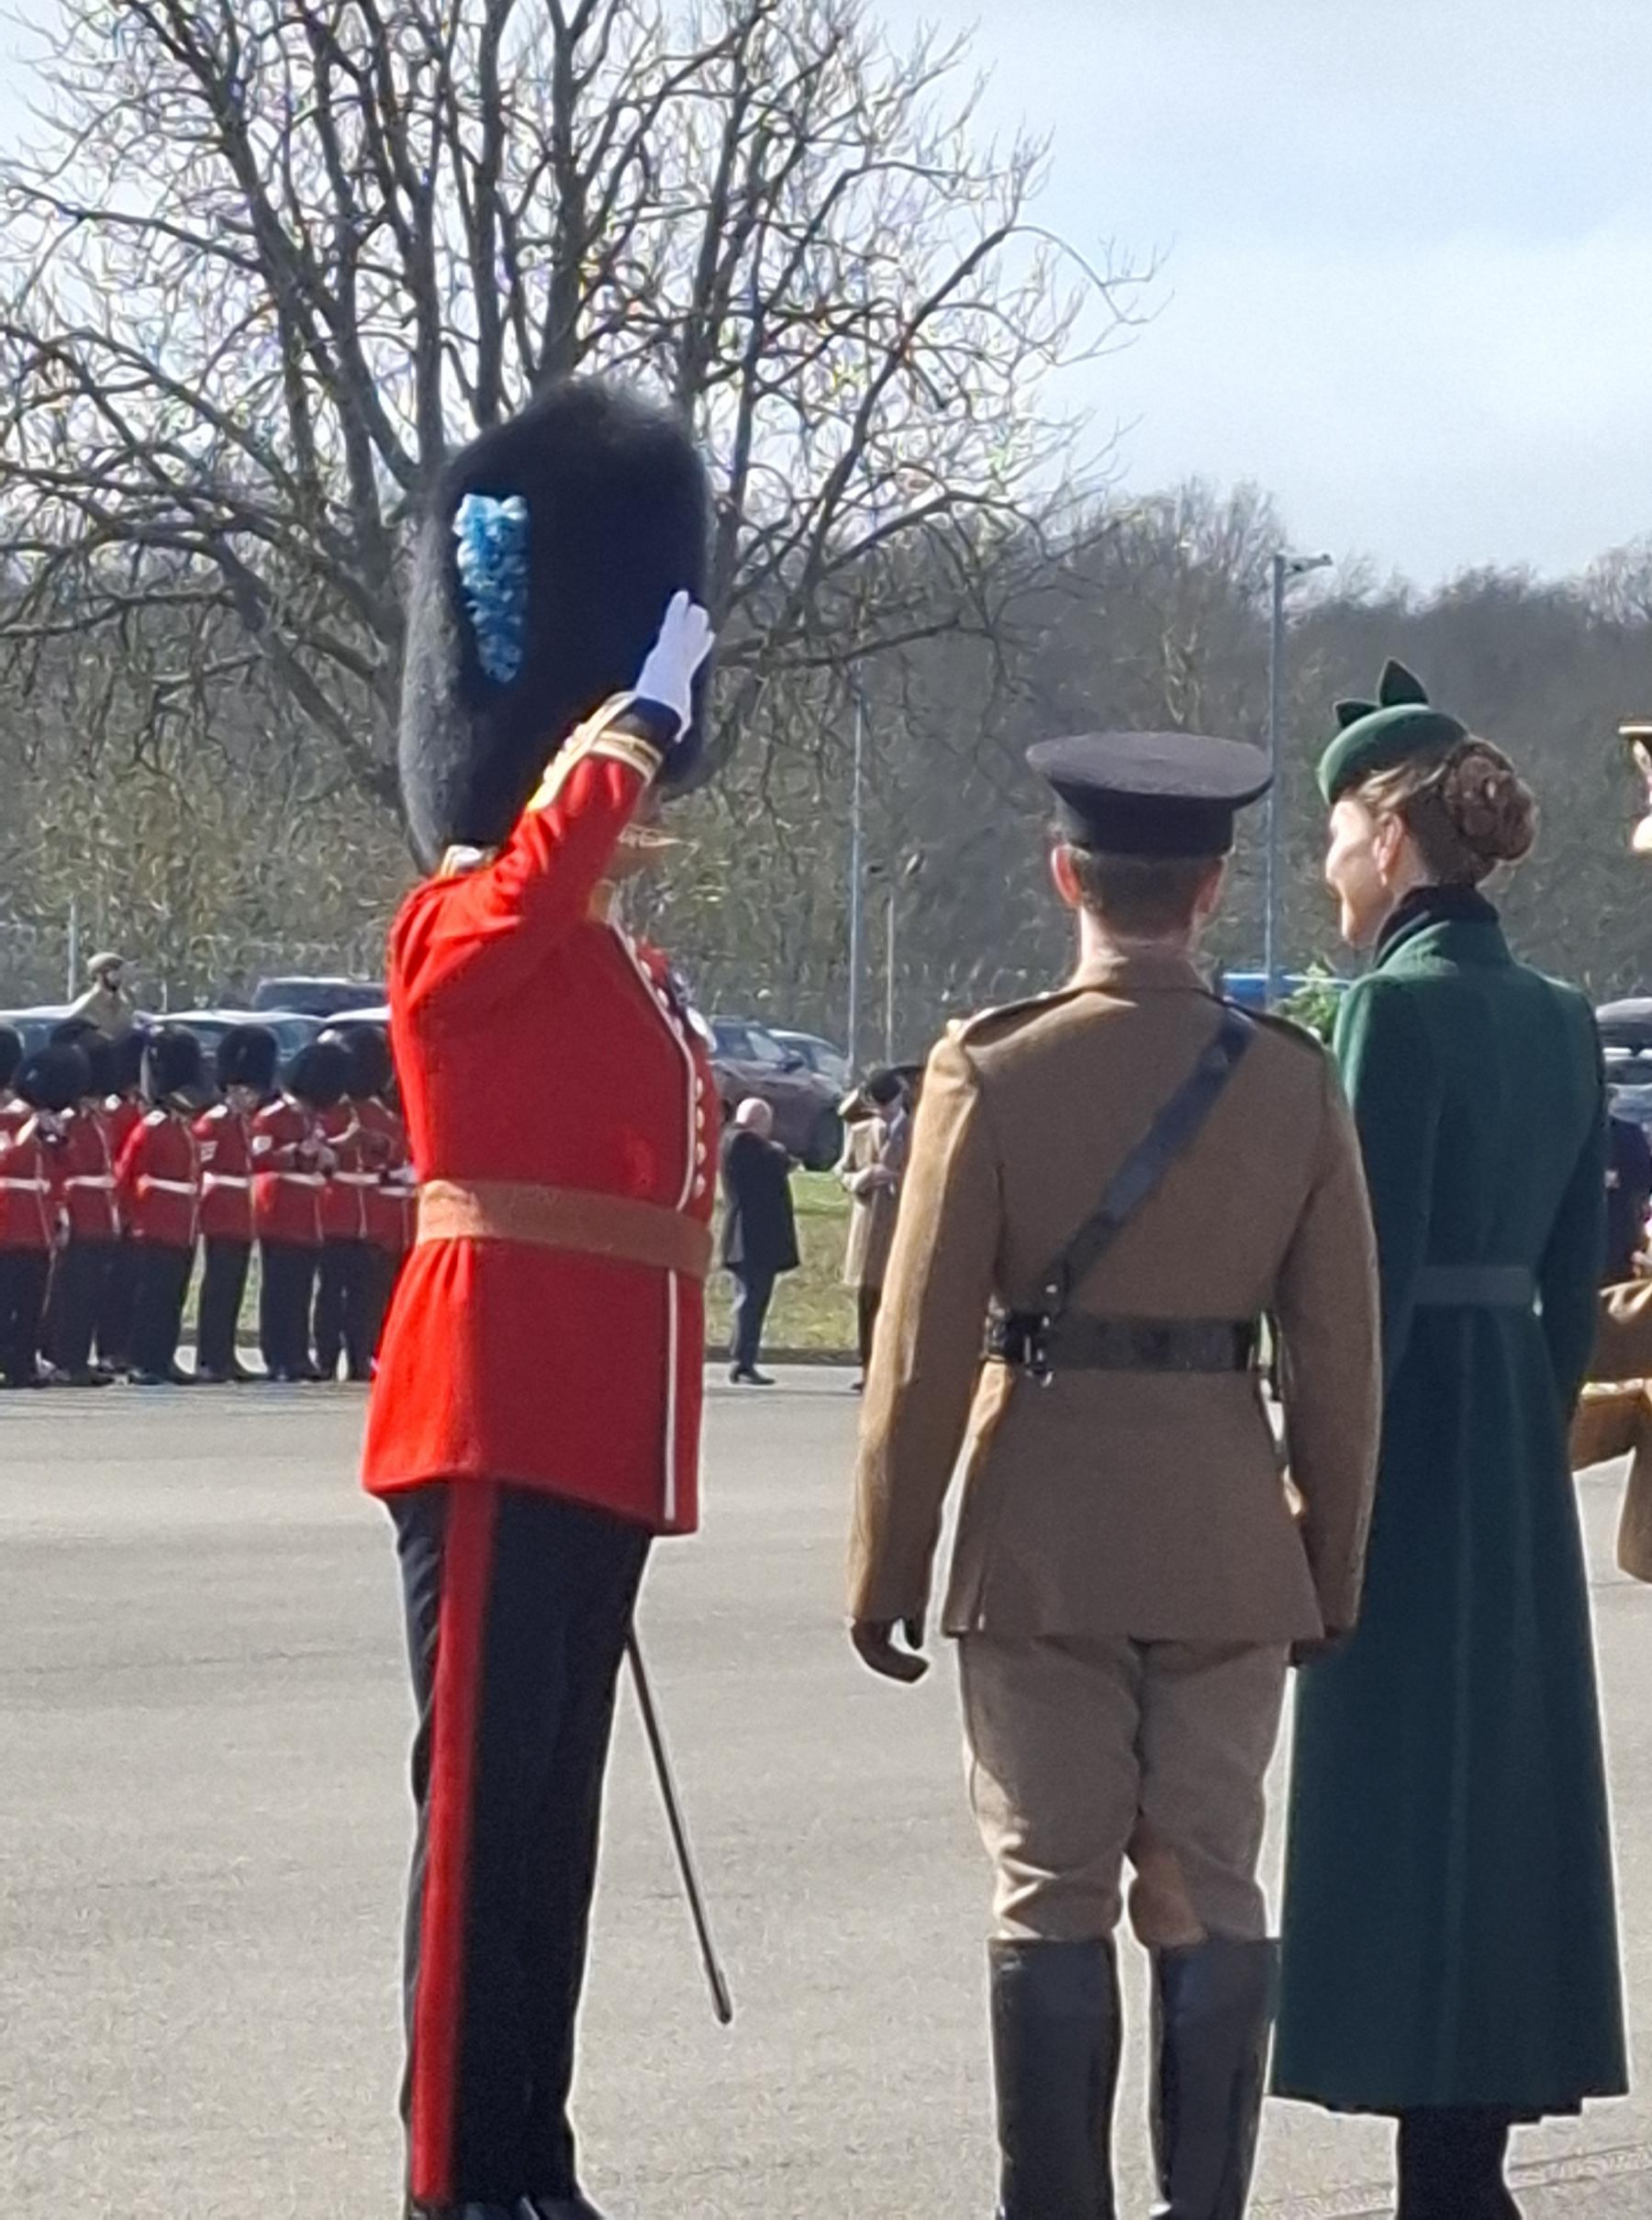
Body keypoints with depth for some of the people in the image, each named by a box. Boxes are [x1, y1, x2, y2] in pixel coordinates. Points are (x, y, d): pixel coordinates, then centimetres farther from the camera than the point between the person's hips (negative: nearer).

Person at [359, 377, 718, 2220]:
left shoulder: (614, 969, 18)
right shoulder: (463, 939, -10)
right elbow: (549, 850, -33)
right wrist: (645, 710, -21)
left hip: (588, 1434, 9)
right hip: (500, 1424, -9)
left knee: (551, 1806, 12)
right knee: (486, 1797, -7)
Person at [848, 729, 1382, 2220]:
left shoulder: (992, 1072, -8)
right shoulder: (1296, 1084, -1)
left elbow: (923, 1353, -8)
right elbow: (1342, 1360, 1)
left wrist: (886, 1571, 1)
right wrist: (1334, 1570, 12)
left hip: (1040, 1544, -2)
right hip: (1232, 1538, 2)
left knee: (1053, 1897, 3)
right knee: (1211, 1898, 7)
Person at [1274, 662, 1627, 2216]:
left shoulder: (1400, 1004, -14)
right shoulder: (1562, 1021, 10)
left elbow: (1369, 1268, -17)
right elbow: (1573, 1270, 13)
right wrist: (1535, 1426, 19)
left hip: (1409, 1437, -8)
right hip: (1519, 1441, 8)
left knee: (1405, 1784, -4)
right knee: (1505, 1769, 12)